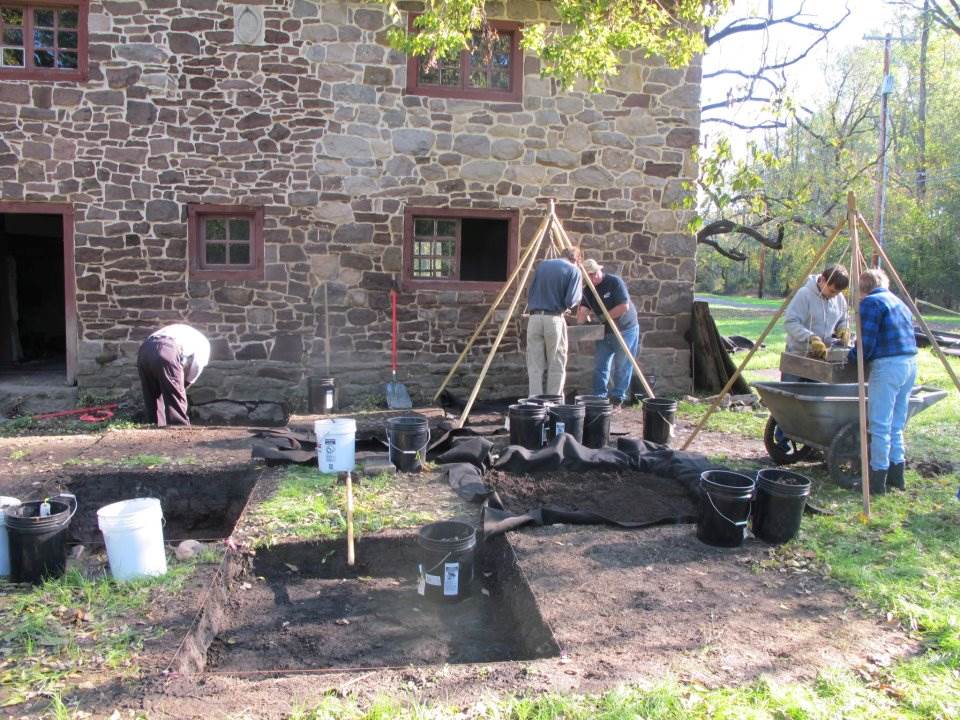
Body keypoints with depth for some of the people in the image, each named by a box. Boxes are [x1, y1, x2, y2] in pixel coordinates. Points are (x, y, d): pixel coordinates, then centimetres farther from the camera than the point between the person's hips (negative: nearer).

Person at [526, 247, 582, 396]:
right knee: (556, 366, 6)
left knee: (534, 366, 6)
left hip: (534, 318, 4)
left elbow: (530, 294, 17)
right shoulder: (573, 270, 2)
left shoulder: (542, 265, 17)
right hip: (554, 319, -4)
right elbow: (571, 301, -8)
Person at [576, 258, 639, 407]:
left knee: (622, 366, -1)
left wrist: (603, 317, -20)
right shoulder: (589, 290, 2)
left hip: (625, 330, -6)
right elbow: (583, 309, -8)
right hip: (605, 332, 6)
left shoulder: (615, 282, -16)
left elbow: (624, 307, -23)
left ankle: (617, 397, 8)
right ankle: (598, 397, 8)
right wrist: (581, 314, -32)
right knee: (600, 365, 3)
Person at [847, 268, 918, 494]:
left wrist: (851, 356, 7)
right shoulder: (899, 302, 21)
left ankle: (877, 480, 1)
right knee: (896, 425, 16)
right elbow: (909, 336, 22)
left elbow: (866, 344, -12)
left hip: (887, 365, -9)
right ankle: (896, 476, 22)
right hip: (910, 364, 9)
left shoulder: (870, 303, -6)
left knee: (880, 426, -3)